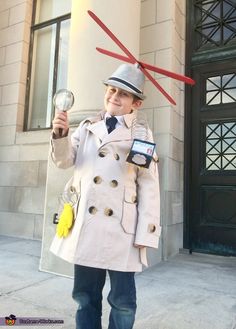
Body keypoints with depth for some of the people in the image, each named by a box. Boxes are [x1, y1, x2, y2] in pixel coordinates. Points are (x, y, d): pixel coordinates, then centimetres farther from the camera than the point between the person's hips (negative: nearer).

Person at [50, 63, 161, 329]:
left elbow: (149, 186, -1)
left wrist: (146, 234, -5)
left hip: (122, 227, -2)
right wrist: (60, 134, -12)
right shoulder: (87, 127, 12)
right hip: (85, 223, 3)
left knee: (123, 301, 11)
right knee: (85, 296, 16)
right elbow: (64, 160, 8)